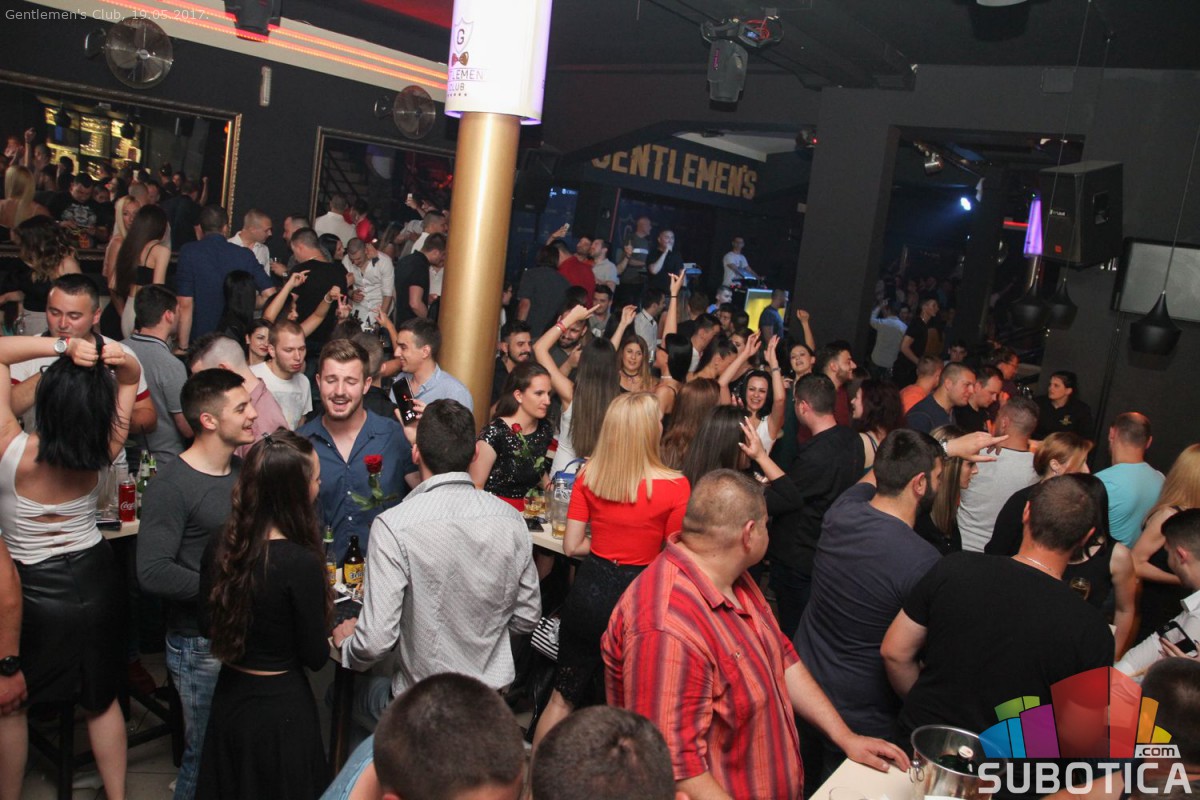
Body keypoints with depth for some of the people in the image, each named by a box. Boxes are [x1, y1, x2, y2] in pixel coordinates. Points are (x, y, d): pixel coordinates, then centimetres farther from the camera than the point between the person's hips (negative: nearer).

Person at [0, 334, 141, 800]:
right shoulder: (103, 452, -16)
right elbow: (132, 379, -2)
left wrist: (62, 347, -29)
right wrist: (116, 358, -24)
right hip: (97, 581, 3)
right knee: (102, 700, 18)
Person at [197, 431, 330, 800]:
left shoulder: (219, 546, -9)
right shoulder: (301, 563, -27)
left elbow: (208, 626, 5)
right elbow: (315, 657, -16)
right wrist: (338, 636, 4)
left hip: (228, 696, 6)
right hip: (280, 707, -5)